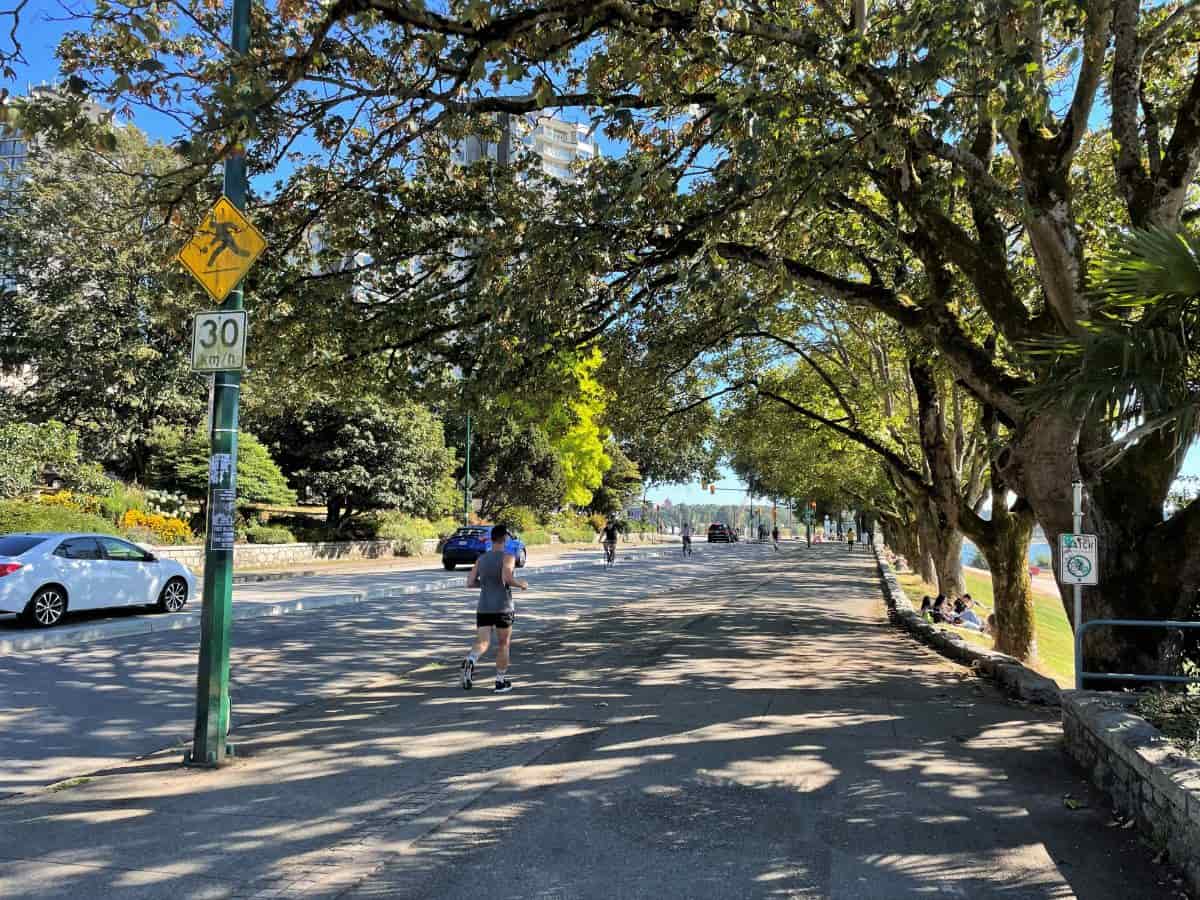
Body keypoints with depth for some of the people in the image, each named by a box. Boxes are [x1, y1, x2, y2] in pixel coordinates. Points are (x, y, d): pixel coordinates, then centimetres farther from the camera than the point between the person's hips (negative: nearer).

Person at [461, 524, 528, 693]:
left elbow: (470, 583, 7)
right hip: (503, 608, -4)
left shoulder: (481, 559, 9)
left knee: (482, 643, 0)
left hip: (483, 608, 4)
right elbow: (507, 578, -24)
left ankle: (470, 661, -31)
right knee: (503, 645, 11)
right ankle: (500, 682, 17)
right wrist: (521, 584, -6)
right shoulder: (508, 557, -7)